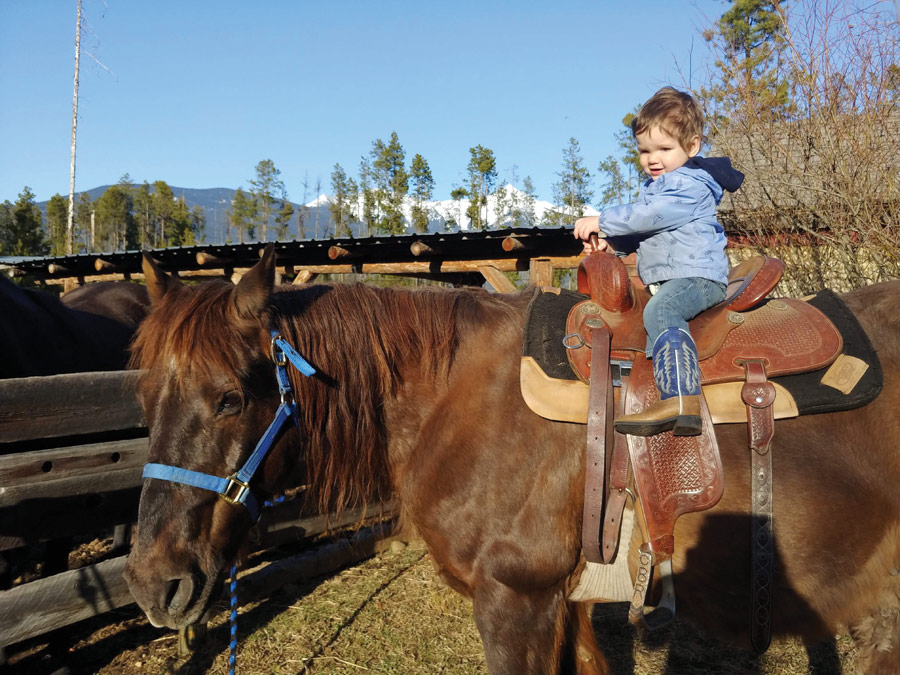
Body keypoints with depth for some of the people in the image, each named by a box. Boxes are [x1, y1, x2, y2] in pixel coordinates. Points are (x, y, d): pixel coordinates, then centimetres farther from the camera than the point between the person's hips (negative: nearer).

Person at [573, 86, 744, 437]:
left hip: (697, 275, -12)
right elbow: (644, 232, 29)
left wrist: (601, 222, -12)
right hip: (666, 279, 12)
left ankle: (681, 399, -48)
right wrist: (611, 241, 10)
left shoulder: (690, 185, -10)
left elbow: (647, 216, -21)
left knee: (660, 310, -35)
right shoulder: (655, 187, 22)